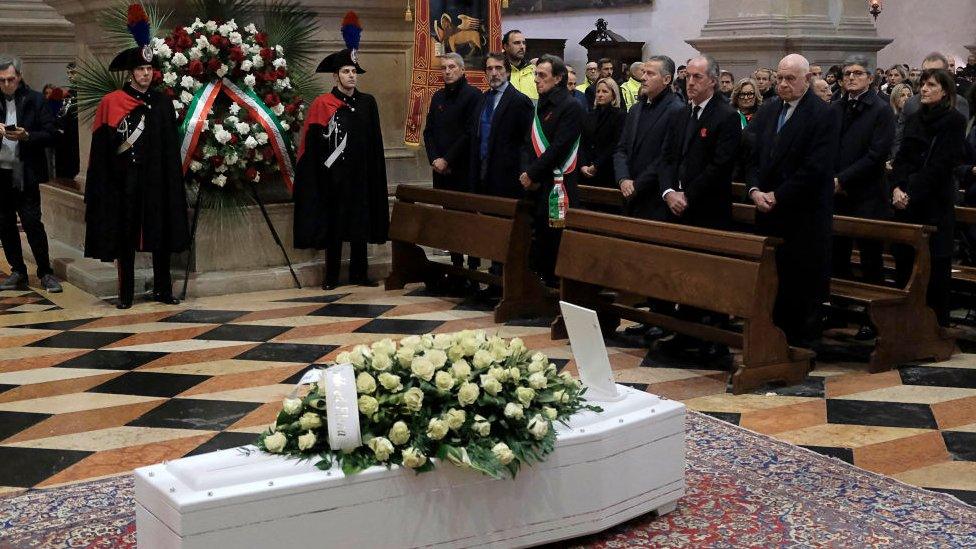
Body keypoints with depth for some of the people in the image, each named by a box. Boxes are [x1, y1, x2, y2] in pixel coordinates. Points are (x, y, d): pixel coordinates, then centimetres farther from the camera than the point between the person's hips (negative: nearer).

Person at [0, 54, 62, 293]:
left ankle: (45, 273, 3)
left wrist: (26, 136, -20)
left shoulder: (35, 100, -1)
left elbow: (49, 134, -4)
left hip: (25, 174, -4)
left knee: (32, 223, -6)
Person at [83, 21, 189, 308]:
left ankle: (162, 289, 17)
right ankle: (126, 293, 12)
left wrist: (174, 181, 1)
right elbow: (100, 148, -4)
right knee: (125, 236, 5)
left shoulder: (162, 103, 7)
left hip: (157, 180, 3)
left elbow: (172, 148, 7)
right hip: (124, 181, -2)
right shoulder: (111, 103, -2)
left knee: (162, 235, 6)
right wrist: (104, 184, -10)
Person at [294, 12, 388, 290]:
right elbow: (313, 145, -8)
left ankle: (359, 273, 16)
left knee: (360, 224, 8)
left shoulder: (367, 102, 8)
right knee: (333, 224, 4)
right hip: (333, 176, -4)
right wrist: (320, 177, -13)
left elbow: (375, 143, 10)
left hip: (361, 175, 4)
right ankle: (331, 275, 10)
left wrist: (375, 172, 5)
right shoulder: (322, 105, -5)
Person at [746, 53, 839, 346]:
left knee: (803, 279, 1)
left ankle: (800, 343, 10)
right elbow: (751, 155, 11)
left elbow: (815, 168, -16)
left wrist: (778, 196, -14)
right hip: (768, 211, 6)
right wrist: (755, 189, -7)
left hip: (804, 215, -6)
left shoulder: (823, 115, -9)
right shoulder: (767, 111, 12)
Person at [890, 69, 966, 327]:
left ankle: (937, 322, 7)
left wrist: (911, 193, -15)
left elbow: (941, 165, -12)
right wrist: (897, 188, -8)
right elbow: (901, 158, 9)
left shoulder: (955, 121, -5)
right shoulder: (915, 119, 13)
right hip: (906, 201, 5)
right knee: (903, 257, 6)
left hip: (935, 202, -5)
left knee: (935, 264, -2)